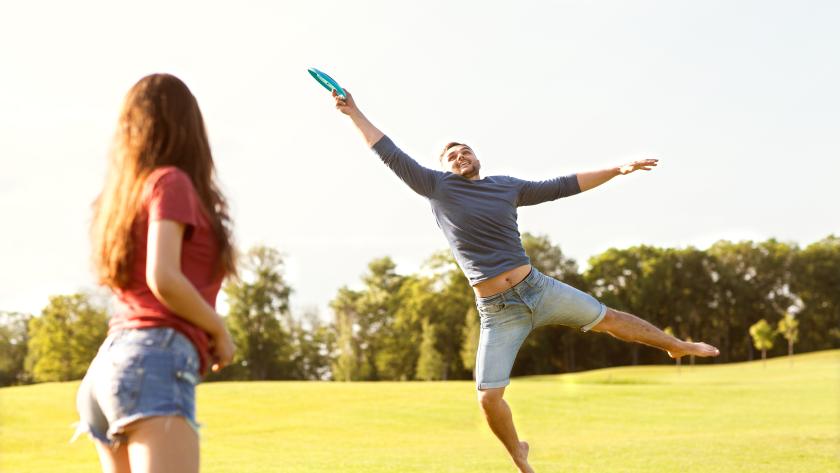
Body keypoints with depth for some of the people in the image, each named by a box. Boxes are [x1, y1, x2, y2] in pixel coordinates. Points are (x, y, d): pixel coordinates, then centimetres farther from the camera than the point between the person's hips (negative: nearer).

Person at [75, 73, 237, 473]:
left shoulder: (129, 192, 20)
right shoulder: (170, 181, -2)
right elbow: (163, 279, -15)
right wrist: (218, 331, -2)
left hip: (112, 360, 9)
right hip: (156, 360, -9)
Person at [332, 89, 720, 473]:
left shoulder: (506, 187, 9)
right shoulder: (438, 187, 1)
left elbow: (564, 186, 15)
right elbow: (391, 155, 2)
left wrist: (618, 170, 14)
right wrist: (354, 113, -1)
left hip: (538, 289, 2)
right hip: (497, 312, -2)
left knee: (608, 318, 13)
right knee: (489, 398, -8)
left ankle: (676, 345, 38)